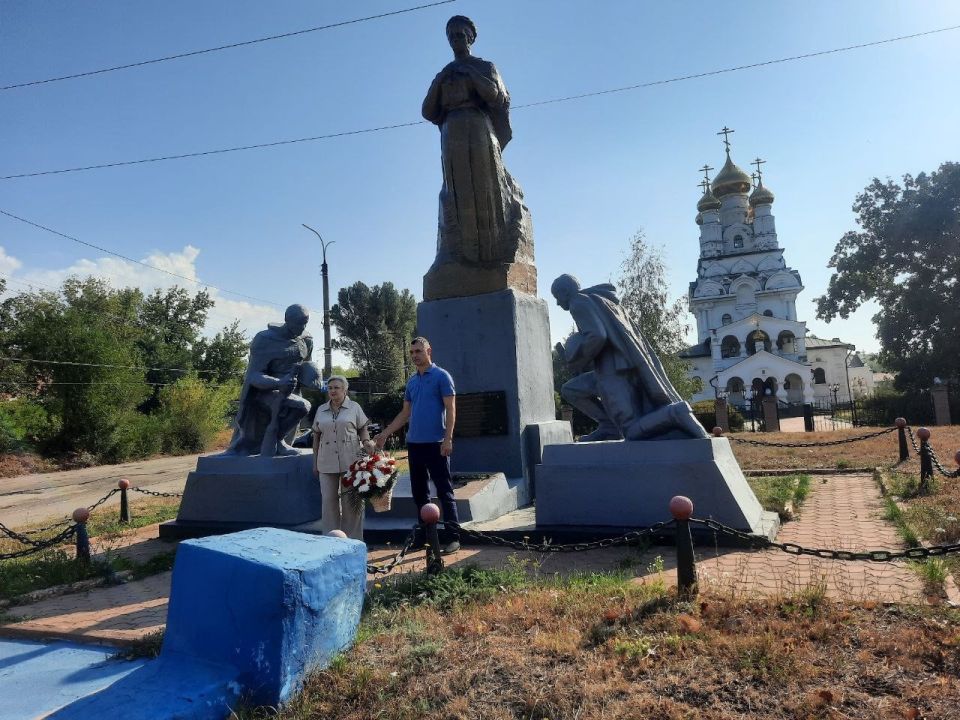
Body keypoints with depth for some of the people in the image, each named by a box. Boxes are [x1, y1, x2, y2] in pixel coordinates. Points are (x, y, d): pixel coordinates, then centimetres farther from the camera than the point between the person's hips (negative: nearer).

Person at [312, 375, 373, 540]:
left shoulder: (354, 407, 3)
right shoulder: (321, 410, 11)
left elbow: (363, 429, 7)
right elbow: (316, 436, 14)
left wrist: (366, 441, -14)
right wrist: (315, 463, 13)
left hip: (350, 461, -2)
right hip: (327, 463, 3)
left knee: (351, 500, 3)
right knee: (329, 500, 5)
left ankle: (352, 538, 12)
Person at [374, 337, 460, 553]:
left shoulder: (441, 376, -4)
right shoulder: (411, 381, 15)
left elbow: (451, 409, -9)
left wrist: (448, 438, -18)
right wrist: (385, 434, 14)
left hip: (435, 444, -7)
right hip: (414, 443, 7)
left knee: (444, 492, -3)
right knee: (419, 493, 12)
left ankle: (453, 538, 2)